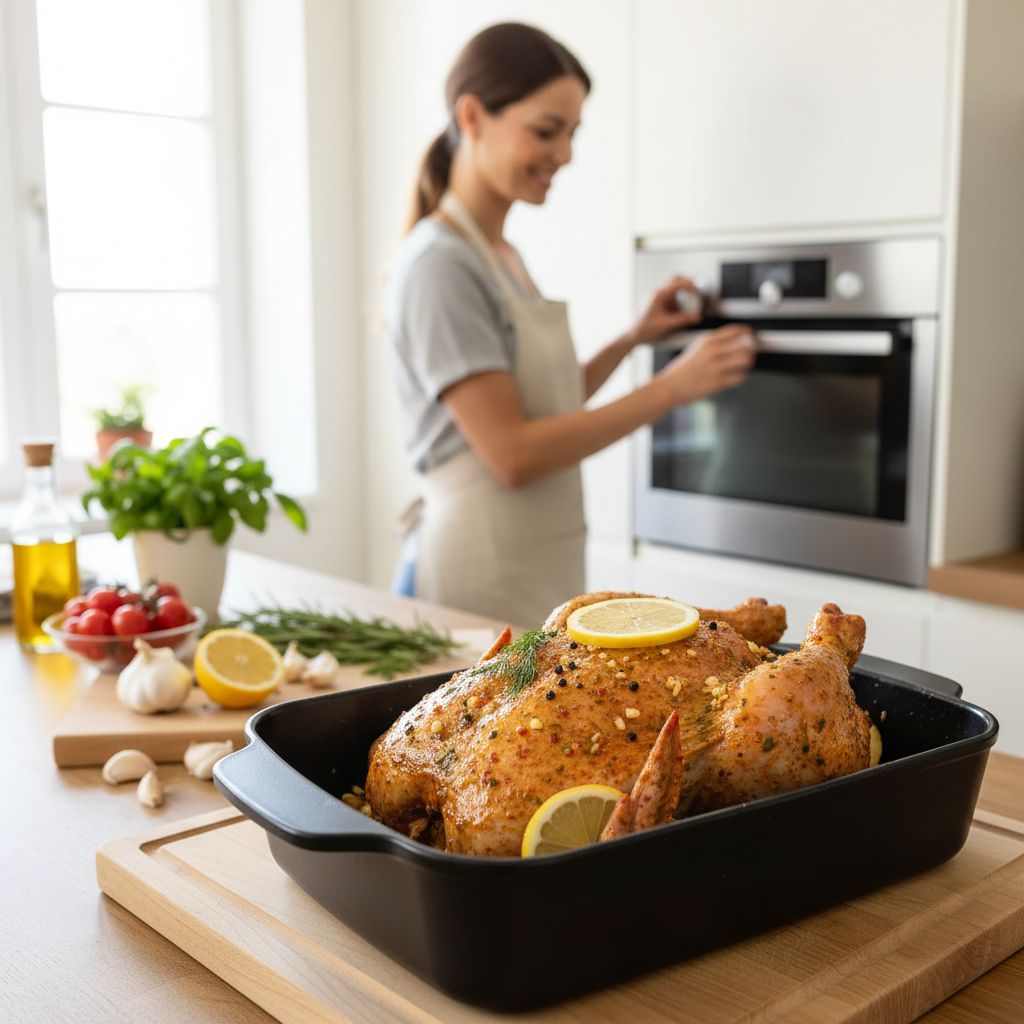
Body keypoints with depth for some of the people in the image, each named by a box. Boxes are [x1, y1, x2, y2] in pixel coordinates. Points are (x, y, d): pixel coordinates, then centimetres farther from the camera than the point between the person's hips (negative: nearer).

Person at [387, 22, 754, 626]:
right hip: (480, 583, -8)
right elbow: (512, 454, -20)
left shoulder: (505, 257, 10)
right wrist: (671, 387, -17)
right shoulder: (439, 263, -15)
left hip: (540, 576, 8)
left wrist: (633, 339, 8)